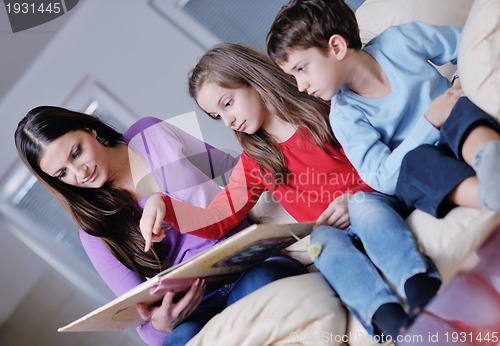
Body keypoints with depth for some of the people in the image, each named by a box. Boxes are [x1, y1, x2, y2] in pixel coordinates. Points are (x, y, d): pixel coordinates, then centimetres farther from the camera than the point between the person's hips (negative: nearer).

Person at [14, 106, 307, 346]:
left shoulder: (154, 134, 8)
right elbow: (138, 308, 2)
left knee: (259, 284, -35)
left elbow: (234, 170, 16)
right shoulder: (96, 229, 7)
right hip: (196, 308, -1)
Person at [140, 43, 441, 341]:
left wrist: (355, 197, -13)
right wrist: (162, 203, -2)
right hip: (332, 234, 2)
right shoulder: (255, 164, 16)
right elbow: (216, 220, 12)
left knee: (363, 203, -33)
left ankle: (422, 291, -53)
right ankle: (390, 320, -50)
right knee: (323, 238, -31)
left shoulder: (322, 112, 5)